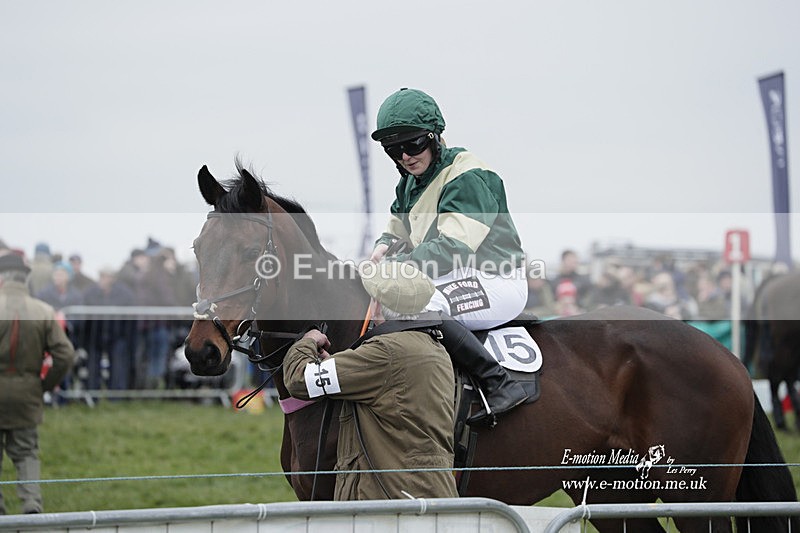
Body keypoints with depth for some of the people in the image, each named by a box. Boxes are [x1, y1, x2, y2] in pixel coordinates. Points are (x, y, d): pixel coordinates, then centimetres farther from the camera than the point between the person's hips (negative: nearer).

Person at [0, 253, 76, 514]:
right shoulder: (44, 312, -2)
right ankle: (32, 500, -7)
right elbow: (65, 355, -5)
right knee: (26, 452, 11)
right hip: (27, 395, 2)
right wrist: (46, 385, 7)